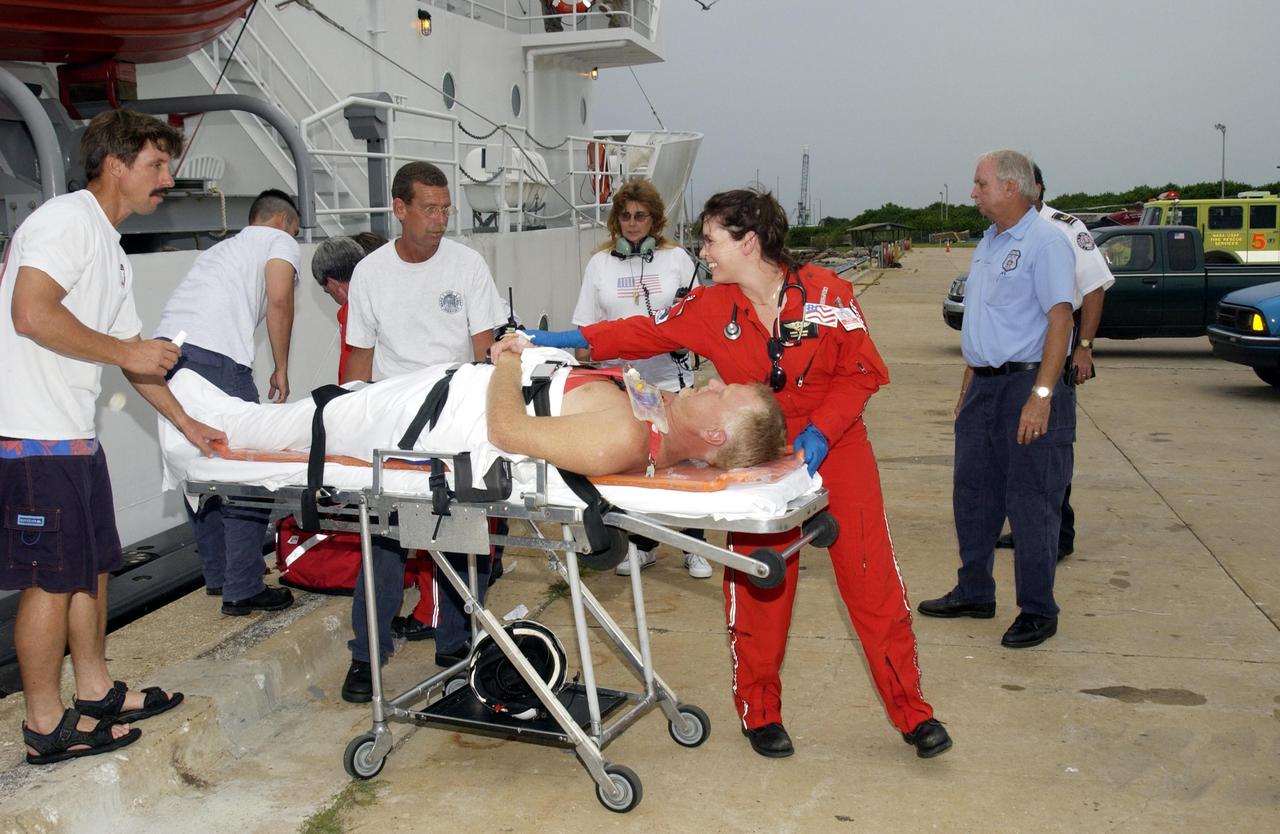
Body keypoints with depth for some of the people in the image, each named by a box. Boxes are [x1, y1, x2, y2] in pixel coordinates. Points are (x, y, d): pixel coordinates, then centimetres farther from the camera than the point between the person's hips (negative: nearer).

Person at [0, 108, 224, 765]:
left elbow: (135, 353, 24)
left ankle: (97, 693, 31)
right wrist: (126, 352, -16)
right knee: (53, 581, -2)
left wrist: (187, 424, 24)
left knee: (91, 567, 17)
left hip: (75, 437, 10)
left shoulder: (110, 249, 19)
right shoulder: (66, 219, -11)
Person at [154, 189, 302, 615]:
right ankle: (243, 591, 3)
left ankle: (217, 576, 27)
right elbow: (279, 299, -3)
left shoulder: (221, 248, 36)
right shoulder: (280, 241, 15)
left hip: (165, 346, 8)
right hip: (215, 356, -8)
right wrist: (281, 370, 4)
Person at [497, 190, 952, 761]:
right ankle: (760, 712, 24)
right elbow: (645, 333, -1)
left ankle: (912, 711, 17)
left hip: (833, 450, -2)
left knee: (872, 581, 1)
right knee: (758, 588, 4)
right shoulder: (711, 309, -3)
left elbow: (860, 372, -9)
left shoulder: (825, 292, -12)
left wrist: (819, 433, -20)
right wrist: (560, 340, -7)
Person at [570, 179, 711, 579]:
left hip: (670, 379, -1)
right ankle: (642, 546, 24)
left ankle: (695, 548, 15)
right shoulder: (600, 263, 7)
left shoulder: (676, 258, 4)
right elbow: (588, 328, 8)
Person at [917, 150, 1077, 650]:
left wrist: (1041, 394, -25)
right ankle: (974, 593, 28)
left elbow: (1060, 317, -19)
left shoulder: (1044, 242, -12)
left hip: (1028, 384, -9)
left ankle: (1037, 611, 11)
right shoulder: (988, 244, 16)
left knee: (1031, 504, -1)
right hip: (985, 385, 9)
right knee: (972, 495, 14)